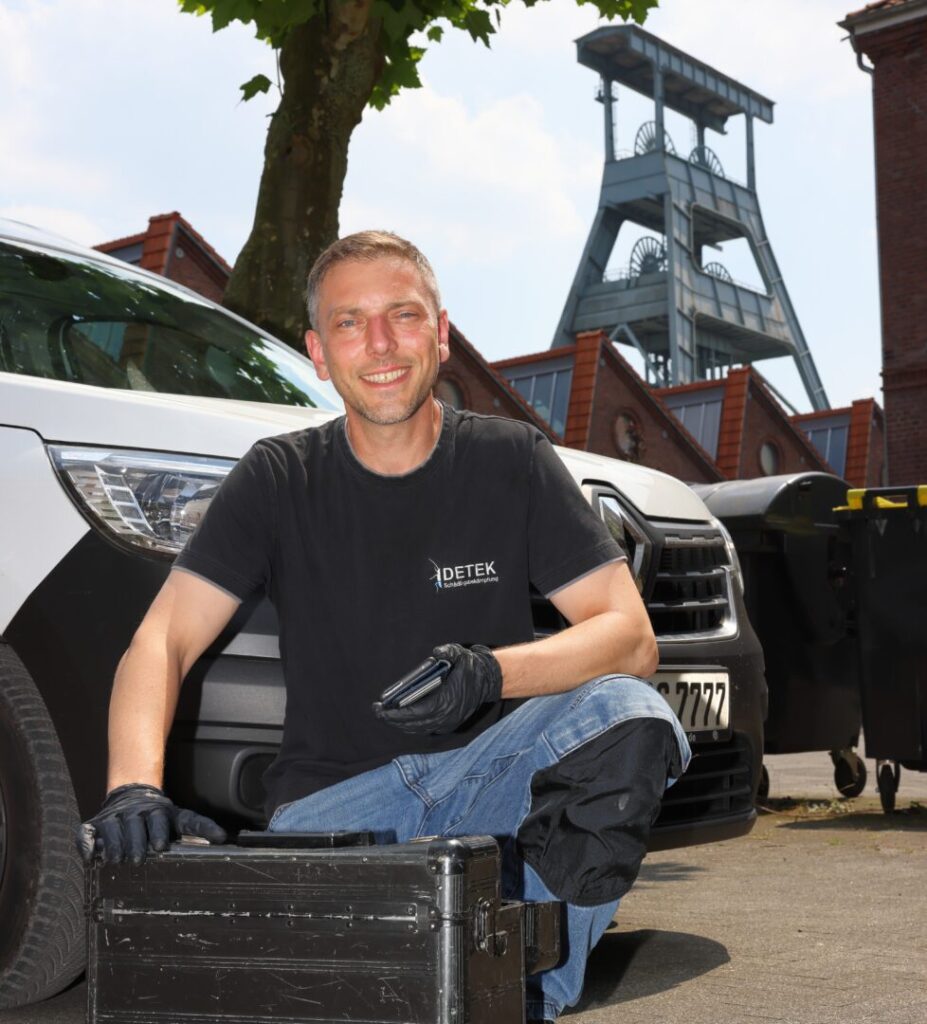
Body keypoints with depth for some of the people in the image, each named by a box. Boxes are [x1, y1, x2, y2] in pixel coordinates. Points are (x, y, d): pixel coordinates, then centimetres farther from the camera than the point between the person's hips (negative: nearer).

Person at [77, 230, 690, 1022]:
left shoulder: (511, 461, 2)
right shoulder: (281, 480, 2)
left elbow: (631, 637, -6)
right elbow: (162, 642, -7)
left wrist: (494, 674, -26)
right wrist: (134, 787, -27)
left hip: (486, 771, 1)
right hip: (334, 797, -1)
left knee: (627, 715, -28)